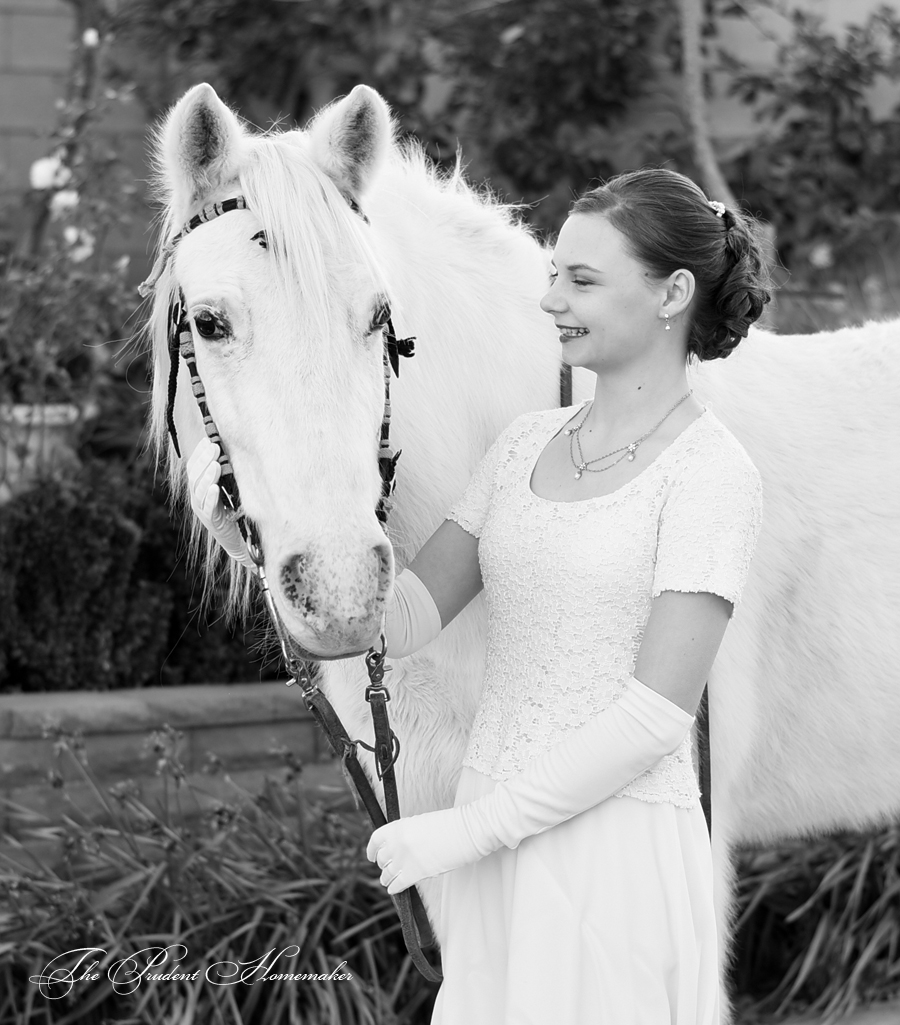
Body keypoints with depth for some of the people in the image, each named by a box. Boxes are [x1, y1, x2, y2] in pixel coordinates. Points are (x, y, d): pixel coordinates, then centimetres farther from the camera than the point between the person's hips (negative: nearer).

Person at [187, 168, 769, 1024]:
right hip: (496, 840, 6)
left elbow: (655, 717, -15)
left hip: (617, 847, -6)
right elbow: (407, 618, 4)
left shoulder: (709, 471, -10)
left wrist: (470, 828, -15)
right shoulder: (526, 443, 9)